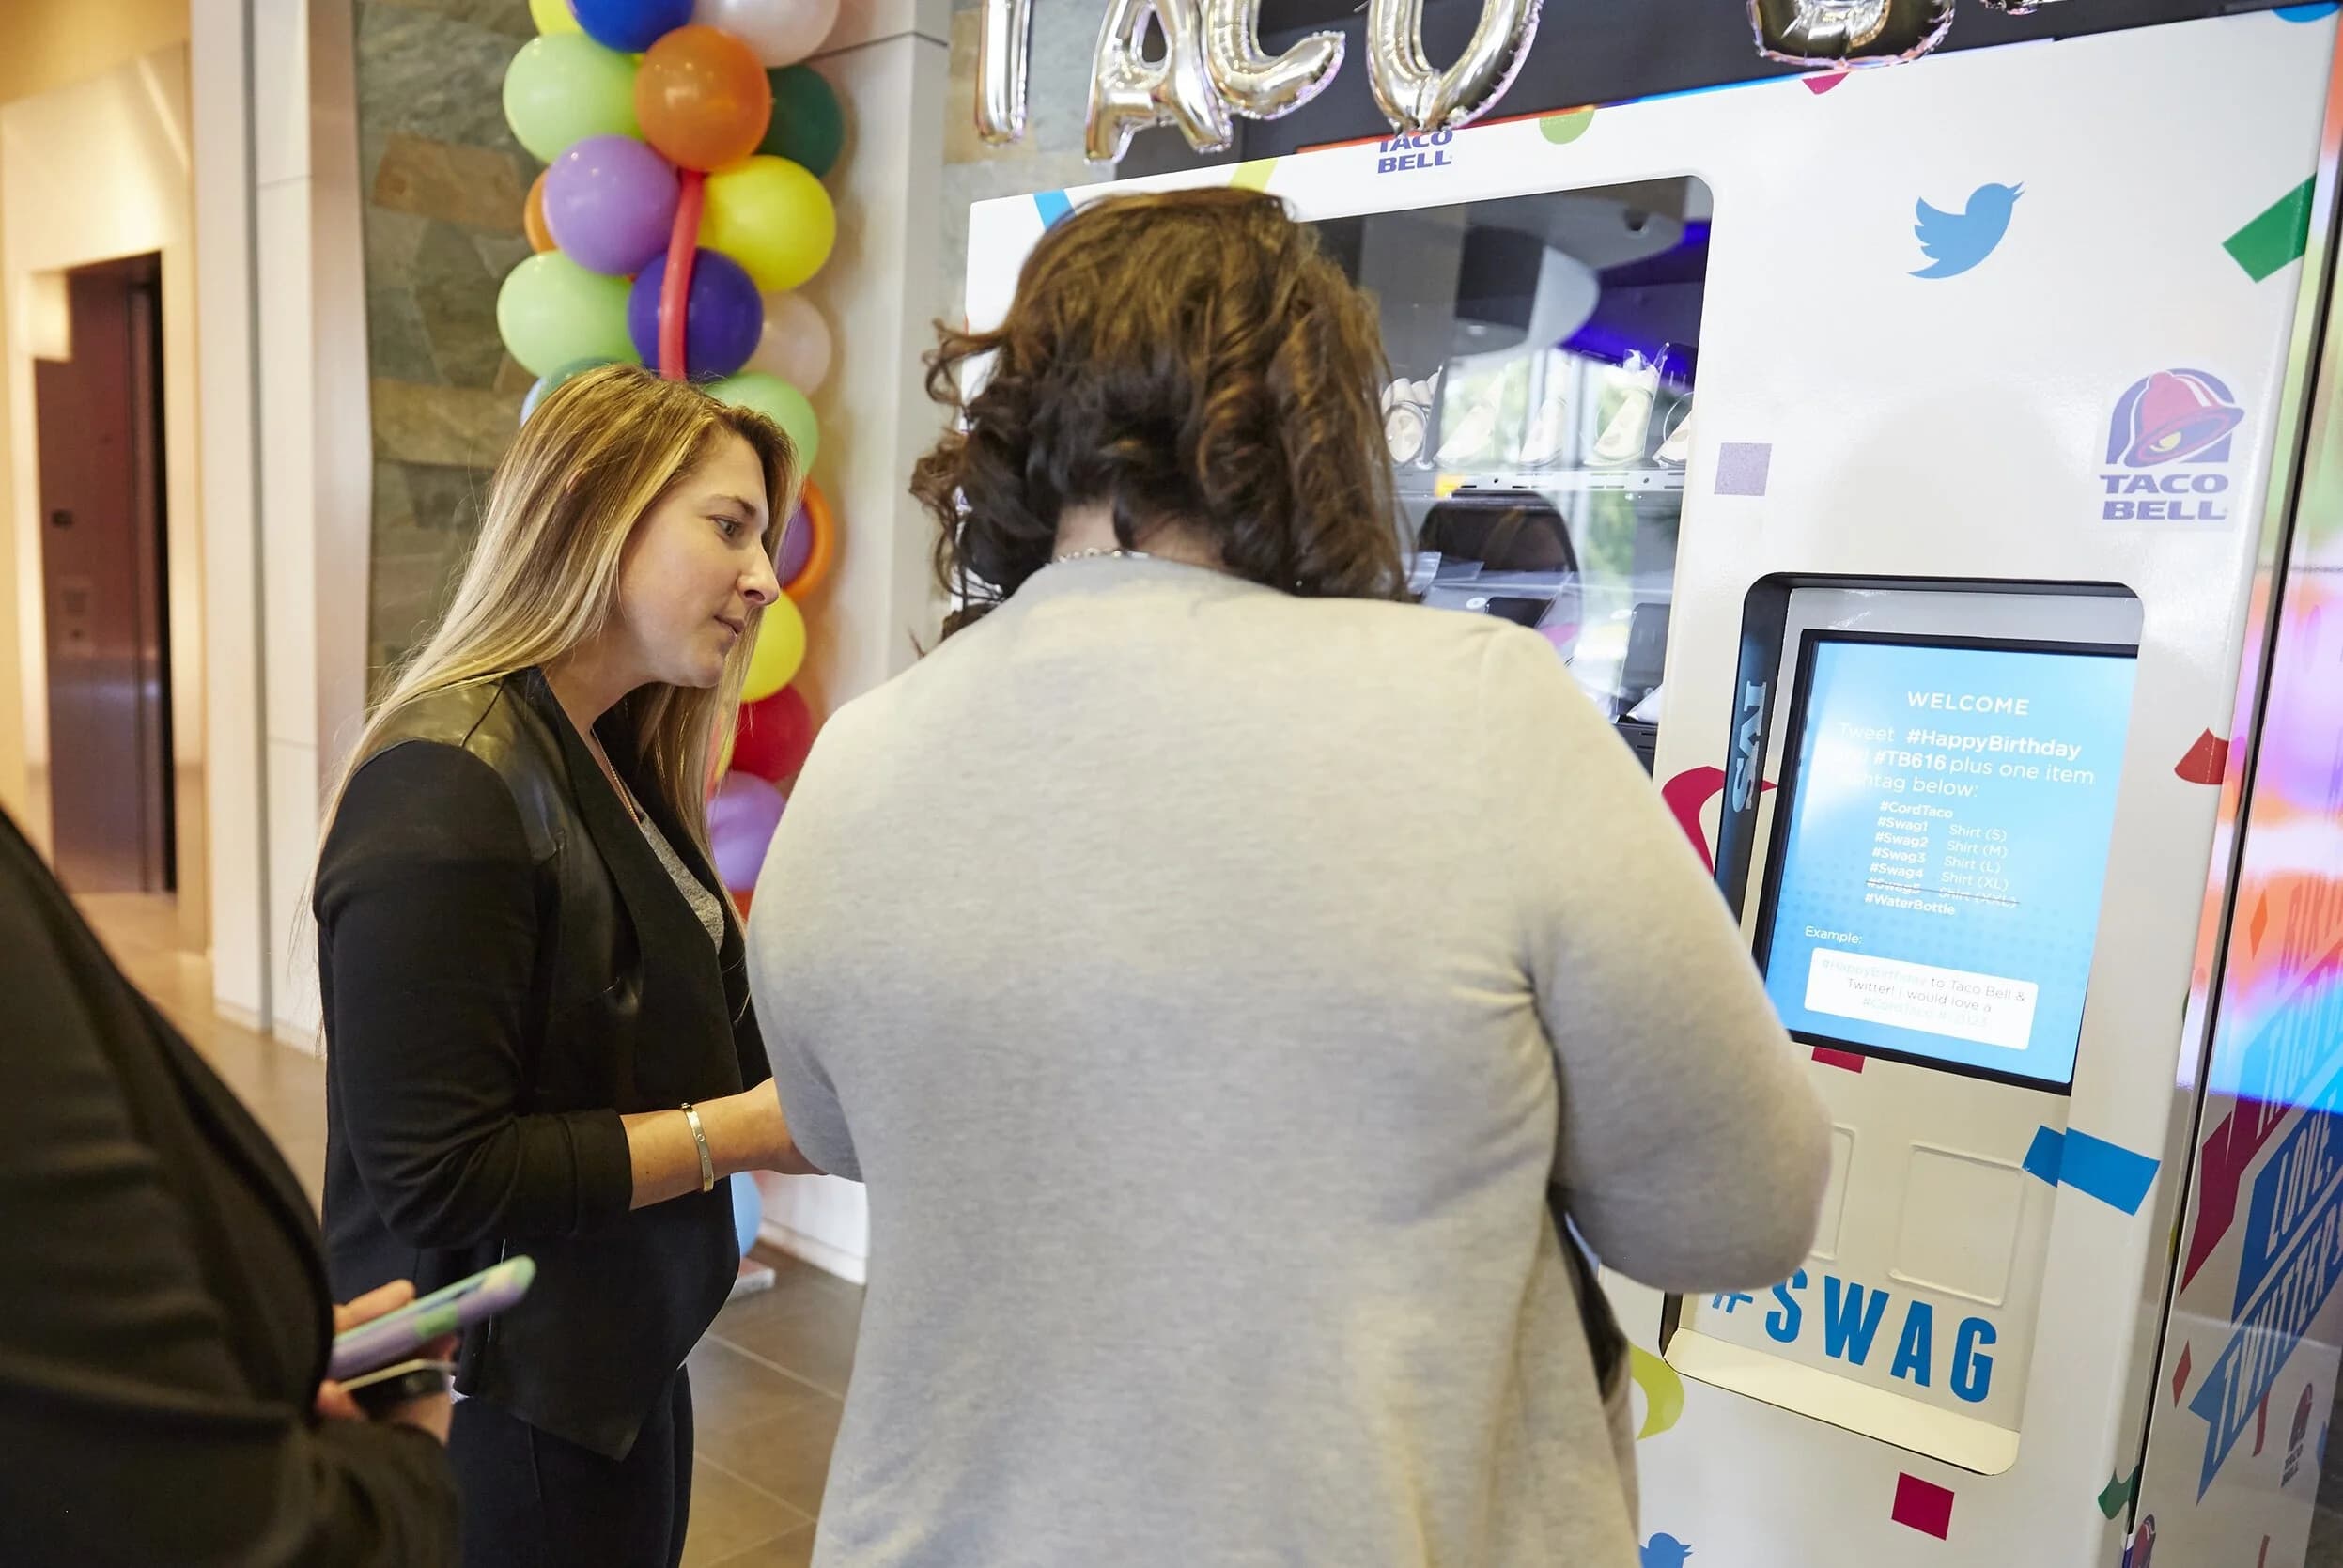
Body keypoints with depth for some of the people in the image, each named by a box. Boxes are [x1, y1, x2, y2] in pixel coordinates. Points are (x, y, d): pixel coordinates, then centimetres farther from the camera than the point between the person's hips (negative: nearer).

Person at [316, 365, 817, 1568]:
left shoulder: (612, 764, 4)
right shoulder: (447, 790, -24)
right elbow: (439, 1181, -26)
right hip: (503, 1413, -8)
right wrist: (738, 1130, -22)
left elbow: (664, 1045, 2)